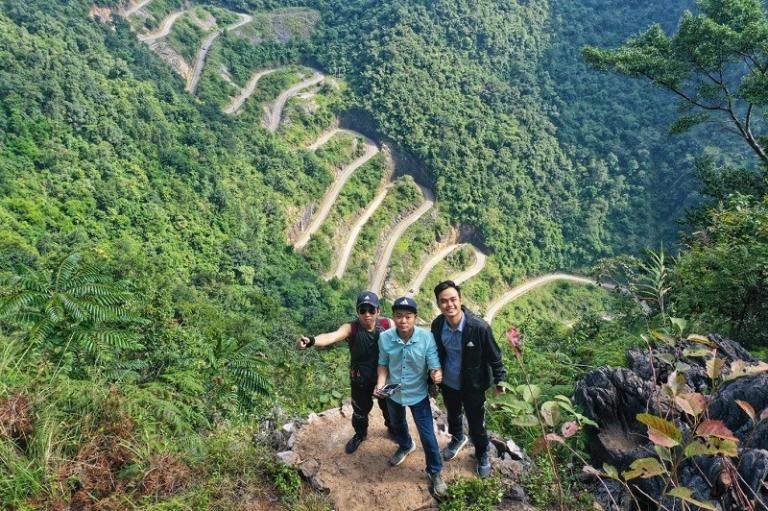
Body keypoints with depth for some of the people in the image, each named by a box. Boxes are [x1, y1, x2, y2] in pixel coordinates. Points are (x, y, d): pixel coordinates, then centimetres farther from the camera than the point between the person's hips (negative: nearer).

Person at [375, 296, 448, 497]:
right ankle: (405, 446, 63)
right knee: (397, 424, 30)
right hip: (393, 393, 3)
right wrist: (381, 383, -22)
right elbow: (383, 364, -6)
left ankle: (435, 472, 32)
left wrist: (436, 374, -48)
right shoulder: (385, 338, -21)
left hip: (418, 394, -3)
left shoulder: (426, 338, -27)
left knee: (427, 435, 6)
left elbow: (435, 365, -24)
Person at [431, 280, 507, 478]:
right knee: (453, 415, 29)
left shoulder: (479, 327, -29)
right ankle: (457, 438, 61)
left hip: (473, 386, -4)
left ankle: (482, 454, 45)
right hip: (448, 383, 4)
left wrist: (500, 380, -10)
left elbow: (494, 356, -14)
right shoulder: (437, 324, -16)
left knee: (476, 424, 14)